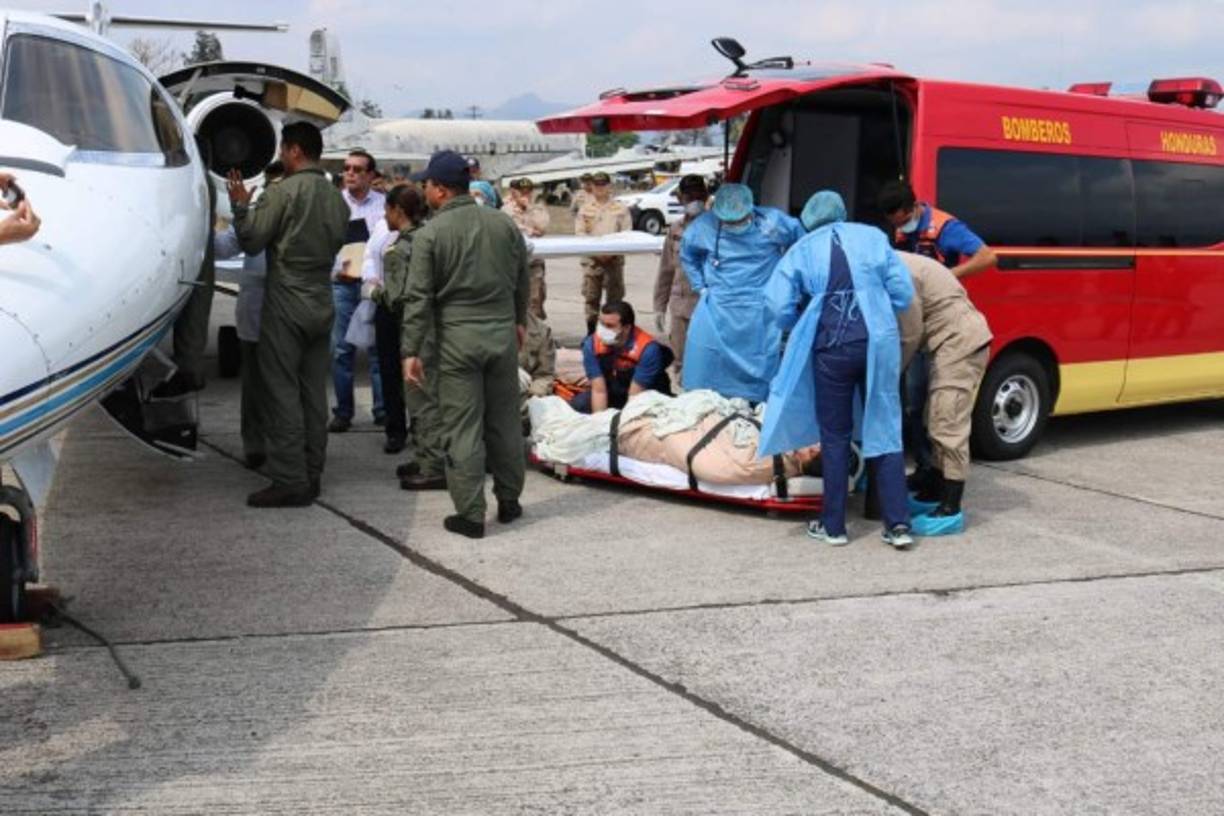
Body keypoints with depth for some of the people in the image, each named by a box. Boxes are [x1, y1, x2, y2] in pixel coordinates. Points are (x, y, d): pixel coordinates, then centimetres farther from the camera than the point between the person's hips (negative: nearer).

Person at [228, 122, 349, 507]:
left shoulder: (283, 192, -12)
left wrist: (240, 205, 5)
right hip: (322, 302, 7)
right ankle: (311, 478, 15)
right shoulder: (337, 197, 10)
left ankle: (289, 482, -5)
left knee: (282, 392, -4)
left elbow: (251, 241, -9)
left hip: (286, 304, -7)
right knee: (313, 392, 10)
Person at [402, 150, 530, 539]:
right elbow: (522, 281, 14)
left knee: (462, 428, 1)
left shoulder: (430, 233, -8)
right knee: (505, 422, 13)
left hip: (457, 339, -4)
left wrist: (411, 351, -6)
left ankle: (470, 515, 4)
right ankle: (509, 501, 24)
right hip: (503, 334, 4)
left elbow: (418, 297, -9)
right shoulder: (504, 223, 5)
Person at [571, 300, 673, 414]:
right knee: (577, 405, -14)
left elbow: (634, 397, -29)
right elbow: (599, 391, -19)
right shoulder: (592, 344, -19)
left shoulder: (647, 349, -31)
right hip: (614, 393, 3)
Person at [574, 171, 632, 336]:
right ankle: (591, 330, 12)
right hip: (591, 260, 1)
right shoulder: (585, 209, 8)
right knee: (591, 297, 3)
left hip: (614, 259, -1)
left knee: (615, 296, 3)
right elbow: (579, 233, 1)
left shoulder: (620, 209, 5)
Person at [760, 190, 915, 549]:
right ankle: (898, 524, 7)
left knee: (834, 436, 10)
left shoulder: (802, 251, 3)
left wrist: (804, 330, 13)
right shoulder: (873, 237, 6)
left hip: (831, 348, -1)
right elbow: (903, 293, 4)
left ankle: (833, 525, 15)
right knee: (884, 432, 10)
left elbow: (779, 306, -6)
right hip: (879, 345, 1)